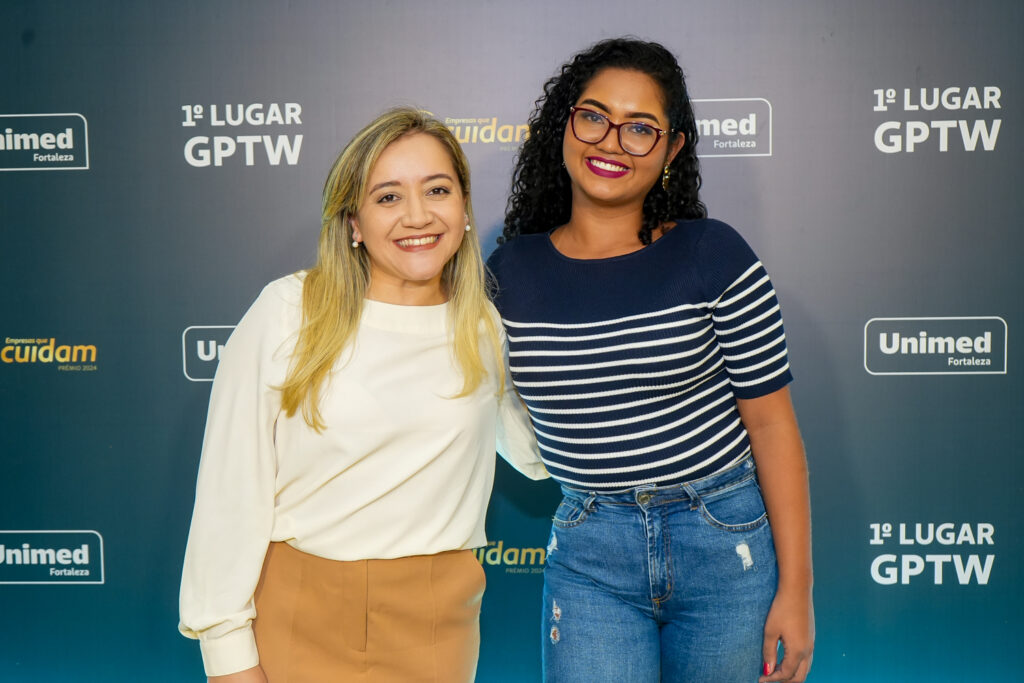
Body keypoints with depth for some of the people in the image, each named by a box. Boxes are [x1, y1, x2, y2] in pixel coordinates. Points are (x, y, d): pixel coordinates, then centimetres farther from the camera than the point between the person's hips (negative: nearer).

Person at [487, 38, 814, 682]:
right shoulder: (509, 272, -3)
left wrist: (795, 587, -7)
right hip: (589, 555, 2)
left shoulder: (714, 256, -9)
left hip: (726, 540, -1)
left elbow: (772, 421, -8)